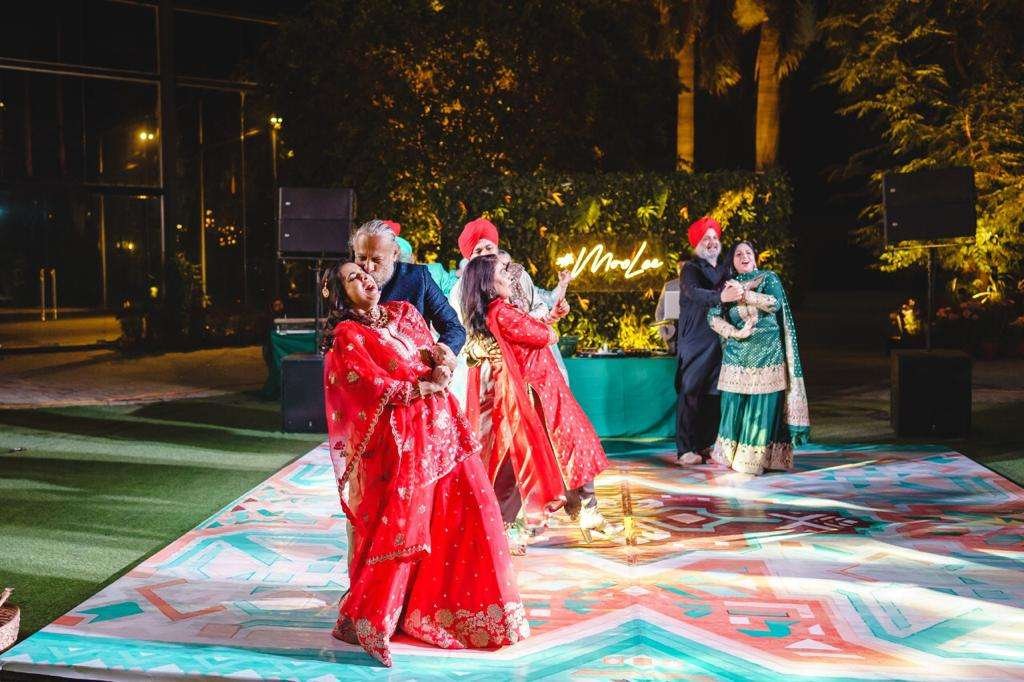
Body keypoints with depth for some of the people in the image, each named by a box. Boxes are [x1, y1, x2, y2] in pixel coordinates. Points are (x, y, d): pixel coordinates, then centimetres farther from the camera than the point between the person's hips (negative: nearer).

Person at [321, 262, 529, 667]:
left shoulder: (404, 312, 15)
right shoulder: (347, 336, -5)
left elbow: (438, 355, 14)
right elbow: (379, 390, -13)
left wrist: (443, 362, -9)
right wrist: (428, 384, -7)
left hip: (441, 425, 7)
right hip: (403, 436, -7)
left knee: (471, 513, 8)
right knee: (400, 528, -5)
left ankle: (461, 603, 24)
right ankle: (361, 619, 9)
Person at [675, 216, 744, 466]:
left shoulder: (724, 271, 17)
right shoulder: (691, 269, -2)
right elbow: (693, 292, -22)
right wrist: (720, 297, -39)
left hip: (719, 340, 6)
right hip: (694, 342, -6)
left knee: (713, 394, 5)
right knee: (690, 392, -7)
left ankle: (706, 445, 13)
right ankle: (686, 449, -5)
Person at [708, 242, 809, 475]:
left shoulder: (769, 278, 6)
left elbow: (775, 303, -12)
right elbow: (713, 317, 1)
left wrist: (744, 294, -15)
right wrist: (736, 332, -12)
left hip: (767, 353, -2)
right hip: (738, 354, 2)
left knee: (763, 405, -5)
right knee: (735, 404, 0)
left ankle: (756, 459, 1)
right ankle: (733, 456, 11)